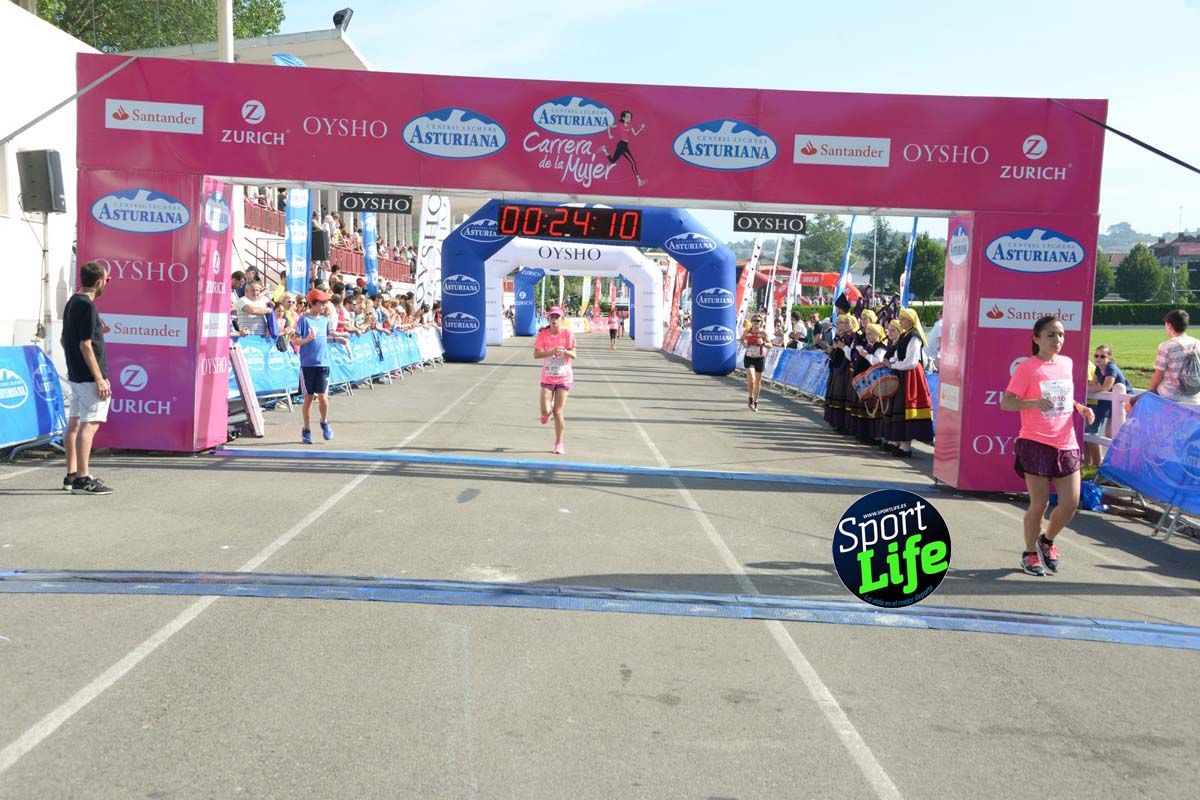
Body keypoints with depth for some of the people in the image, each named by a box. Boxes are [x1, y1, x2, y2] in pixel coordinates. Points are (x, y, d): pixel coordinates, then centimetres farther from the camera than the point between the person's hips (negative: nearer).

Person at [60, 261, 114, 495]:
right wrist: (99, 379, -19)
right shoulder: (87, 306, -16)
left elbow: (65, 340, 21)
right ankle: (83, 479, -10)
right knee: (89, 424, -9)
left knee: (74, 423, 13)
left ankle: (71, 475, 20)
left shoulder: (71, 303, 13)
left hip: (74, 375, 10)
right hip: (88, 377, -10)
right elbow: (85, 345, -20)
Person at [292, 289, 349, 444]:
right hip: (307, 364, -3)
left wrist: (337, 339, 10)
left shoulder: (325, 320, 9)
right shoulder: (304, 320, -6)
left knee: (323, 397, -5)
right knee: (308, 397, 4)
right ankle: (306, 430, 16)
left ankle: (325, 423, 21)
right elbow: (294, 340, -8)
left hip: (323, 363, 3)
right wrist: (306, 340, -25)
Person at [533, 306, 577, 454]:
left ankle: (559, 442, 16)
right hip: (547, 378, 1)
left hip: (564, 377, -1)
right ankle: (548, 412, 33)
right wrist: (551, 352, -27)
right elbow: (536, 354, -12)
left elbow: (573, 356, -8)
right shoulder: (542, 334, -5)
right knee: (545, 411, -8)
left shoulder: (568, 334, -7)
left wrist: (564, 351, -29)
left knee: (558, 413, -2)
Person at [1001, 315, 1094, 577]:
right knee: (1039, 504, 1)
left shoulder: (1066, 363, 10)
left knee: (1070, 503, 3)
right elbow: (1006, 402, -11)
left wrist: (1081, 408, 5)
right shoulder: (1027, 367, -8)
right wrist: (1034, 403, -26)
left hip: (1066, 444, 5)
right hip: (1036, 443, -5)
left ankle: (1047, 540, 30)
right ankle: (1030, 553, 22)